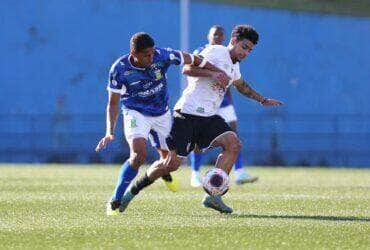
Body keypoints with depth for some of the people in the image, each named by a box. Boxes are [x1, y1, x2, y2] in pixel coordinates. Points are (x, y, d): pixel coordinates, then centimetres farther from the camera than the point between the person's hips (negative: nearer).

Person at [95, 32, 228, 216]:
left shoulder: (162, 56, -20)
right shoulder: (120, 69, -21)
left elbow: (192, 60, -5)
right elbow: (113, 103, -12)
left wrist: (216, 72, -10)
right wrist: (110, 133, -21)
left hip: (161, 114, 4)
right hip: (135, 113, -4)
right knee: (139, 154, -28)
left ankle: (149, 176, 51)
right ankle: (115, 202, -18)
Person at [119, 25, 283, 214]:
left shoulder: (234, 65, 18)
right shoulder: (216, 52, -11)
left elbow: (241, 85, 40)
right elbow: (187, 69, -22)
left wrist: (262, 100, 40)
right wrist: (214, 73, -29)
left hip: (209, 117, 8)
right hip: (188, 113, -8)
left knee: (234, 144, -14)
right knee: (172, 164, -9)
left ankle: (213, 196, -14)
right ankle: (134, 189, 12)